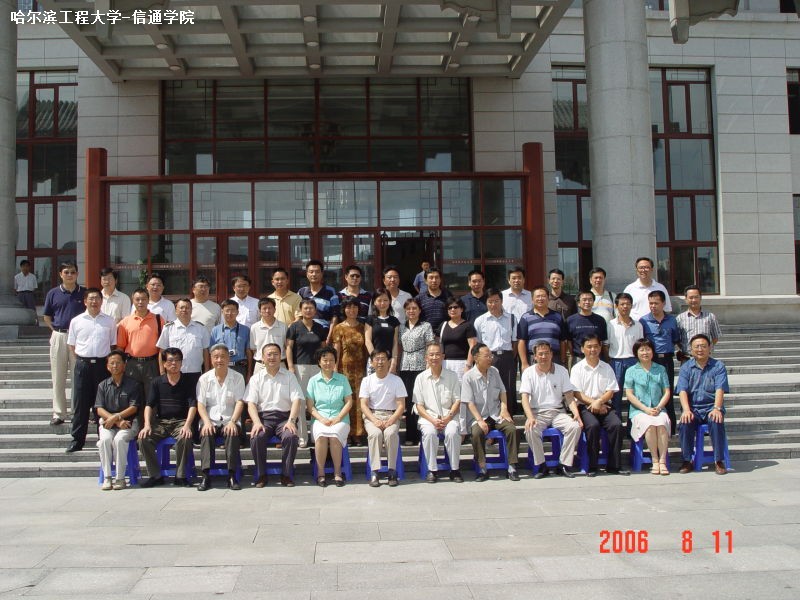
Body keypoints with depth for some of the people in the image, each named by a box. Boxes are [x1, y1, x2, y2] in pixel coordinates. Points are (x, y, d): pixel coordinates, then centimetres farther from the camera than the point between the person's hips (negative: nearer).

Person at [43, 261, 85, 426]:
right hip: (59, 337, 1)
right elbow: (47, 317, 12)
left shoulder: (84, 293, 2)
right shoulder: (53, 293, 4)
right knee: (58, 377, 5)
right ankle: (58, 413, 13)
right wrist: (57, 330, 2)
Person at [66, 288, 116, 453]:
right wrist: (79, 362, 3)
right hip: (82, 364, 0)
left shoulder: (109, 321, 6)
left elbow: (114, 345, 10)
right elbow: (71, 346, 11)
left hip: (103, 364, 0)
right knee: (80, 403, 2)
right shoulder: (76, 321, 6)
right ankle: (77, 440, 10)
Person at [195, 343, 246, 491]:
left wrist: (232, 421, -18)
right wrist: (207, 422, -15)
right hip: (210, 421, 1)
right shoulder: (204, 378, 10)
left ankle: (232, 476, -30)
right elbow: (201, 404, 4)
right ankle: (206, 476, -31)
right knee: (206, 434, -31)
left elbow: (239, 402, -1)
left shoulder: (237, 377, 8)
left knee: (233, 433, -33)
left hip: (229, 421, -1)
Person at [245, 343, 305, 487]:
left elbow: (296, 400, 1)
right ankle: (261, 474, -13)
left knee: (291, 436, -31)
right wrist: (257, 422, -16)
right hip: (263, 417, 1)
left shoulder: (289, 376, 12)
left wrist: (291, 421, -16)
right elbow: (251, 403, 3)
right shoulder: (256, 378, 13)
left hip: (284, 417, 0)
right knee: (256, 437, -30)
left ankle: (286, 474, -15)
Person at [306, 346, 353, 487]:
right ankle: (320, 473, -21)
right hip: (319, 419, 0)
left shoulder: (342, 379, 10)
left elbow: (349, 402, 6)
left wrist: (338, 418, -8)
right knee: (321, 435, -33)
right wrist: (321, 419, -11)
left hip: (340, 418, 0)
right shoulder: (313, 380, 10)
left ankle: (337, 473, -21)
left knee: (334, 435, -32)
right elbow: (310, 406, 5)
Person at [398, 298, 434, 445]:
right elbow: (399, 348, 15)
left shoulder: (426, 326, 3)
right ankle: (411, 436, 9)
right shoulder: (402, 327, 14)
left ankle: (421, 434, -2)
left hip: (420, 367, -4)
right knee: (408, 401, 4)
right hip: (405, 367, 4)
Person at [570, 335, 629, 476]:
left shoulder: (607, 368, 13)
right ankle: (592, 466, -21)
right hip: (584, 406, -2)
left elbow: (611, 391, 5)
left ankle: (613, 465, -16)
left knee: (617, 424, -25)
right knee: (593, 425, -32)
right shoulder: (577, 368, 6)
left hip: (604, 405, 3)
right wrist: (593, 402, -15)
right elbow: (576, 393, -3)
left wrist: (599, 402, -13)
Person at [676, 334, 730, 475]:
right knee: (685, 423, -30)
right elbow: (682, 390, -3)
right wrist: (686, 410, -20)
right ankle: (687, 460, -15)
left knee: (716, 422, -33)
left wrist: (717, 408, -24)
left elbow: (720, 390, -7)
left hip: (711, 407, -1)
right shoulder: (686, 367, 9)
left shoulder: (718, 366, 6)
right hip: (692, 408, 1)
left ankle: (719, 461, -19)